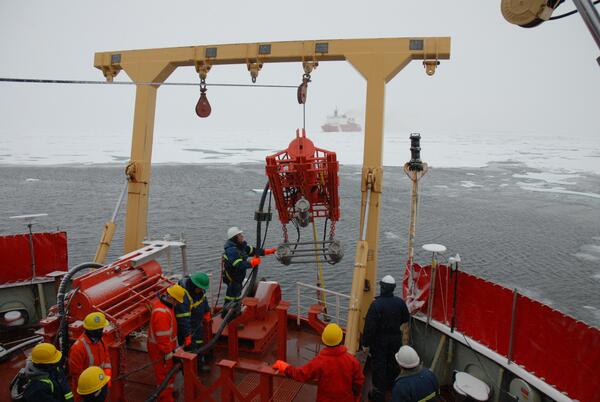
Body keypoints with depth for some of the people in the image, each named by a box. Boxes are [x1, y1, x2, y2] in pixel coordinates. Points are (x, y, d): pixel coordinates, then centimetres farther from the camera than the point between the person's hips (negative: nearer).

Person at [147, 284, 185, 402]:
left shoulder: (161, 302, -2)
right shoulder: (162, 313, -34)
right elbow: (162, 337, -30)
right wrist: (168, 354, -19)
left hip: (167, 346, 10)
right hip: (161, 350, -10)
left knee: (169, 371, 28)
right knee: (165, 375, 7)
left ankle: (167, 391, 48)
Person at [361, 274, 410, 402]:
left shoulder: (376, 304, -25)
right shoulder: (400, 302, -8)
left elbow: (369, 326, -23)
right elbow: (406, 319, 8)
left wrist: (365, 342, -14)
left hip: (379, 340, -5)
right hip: (396, 338, 5)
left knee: (379, 366, 6)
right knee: (393, 363, 22)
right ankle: (392, 385, 40)